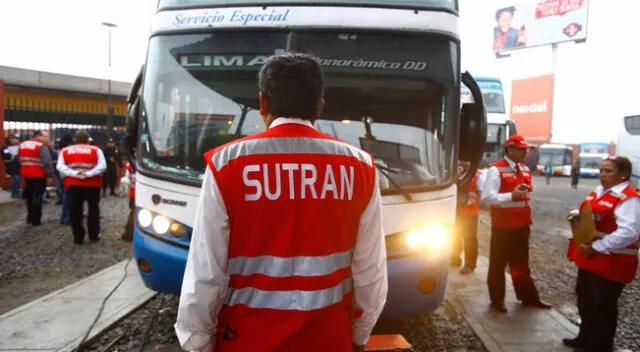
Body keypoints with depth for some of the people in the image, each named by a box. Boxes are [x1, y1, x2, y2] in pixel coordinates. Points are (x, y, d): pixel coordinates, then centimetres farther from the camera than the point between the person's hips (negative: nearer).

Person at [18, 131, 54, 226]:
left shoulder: (22, 145, 11)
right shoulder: (42, 146, -15)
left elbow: (20, 160, 18)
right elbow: (47, 162, -23)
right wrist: (50, 174, -16)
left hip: (26, 175, 7)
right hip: (39, 176, -7)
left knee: (29, 196, 20)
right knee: (37, 197, -1)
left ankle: (30, 217, 29)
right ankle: (36, 220, 2)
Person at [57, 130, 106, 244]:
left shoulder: (65, 151, 6)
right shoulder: (96, 150, 2)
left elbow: (60, 167, -6)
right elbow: (102, 166, -12)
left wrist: (75, 174, -14)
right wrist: (88, 174, -17)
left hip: (73, 185, 1)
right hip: (92, 184, -1)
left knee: (75, 211, 7)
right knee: (93, 209, 13)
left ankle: (78, 237, 9)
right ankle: (94, 235, 14)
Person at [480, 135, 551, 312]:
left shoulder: (525, 169, 11)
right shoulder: (496, 170, -14)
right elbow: (486, 197, -22)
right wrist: (511, 196, -26)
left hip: (522, 225, 7)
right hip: (503, 226, -7)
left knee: (521, 264, 20)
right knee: (498, 265, 7)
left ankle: (528, 297, 33)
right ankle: (497, 300, 21)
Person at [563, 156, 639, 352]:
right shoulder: (599, 191, 9)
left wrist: (595, 248, -28)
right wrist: (577, 215, 1)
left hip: (611, 263, -9)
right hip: (589, 258, 10)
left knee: (602, 306, 5)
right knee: (585, 299, 21)